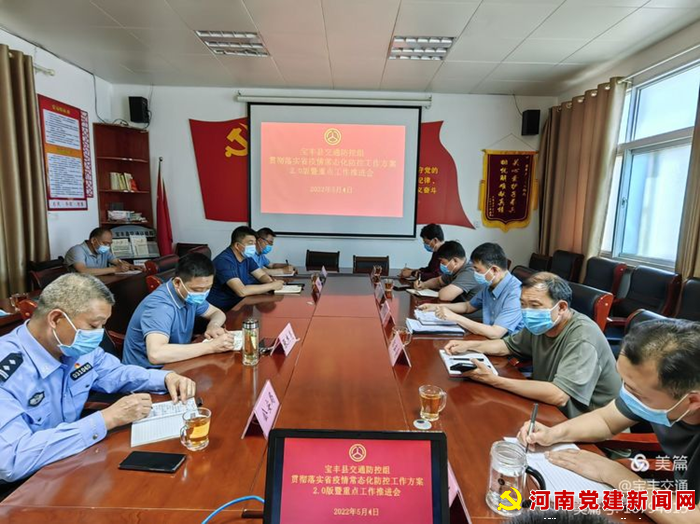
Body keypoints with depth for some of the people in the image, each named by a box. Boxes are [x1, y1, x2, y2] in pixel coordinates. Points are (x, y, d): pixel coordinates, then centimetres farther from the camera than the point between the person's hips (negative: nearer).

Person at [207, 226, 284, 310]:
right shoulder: (224, 260, -23)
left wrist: (272, 282, -13)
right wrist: (272, 285, -23)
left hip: (239, 302, 8)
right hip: (222, 308, -8)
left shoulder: (246, 256, 2)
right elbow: (242, 291, -31)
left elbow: (262, 275, 11)